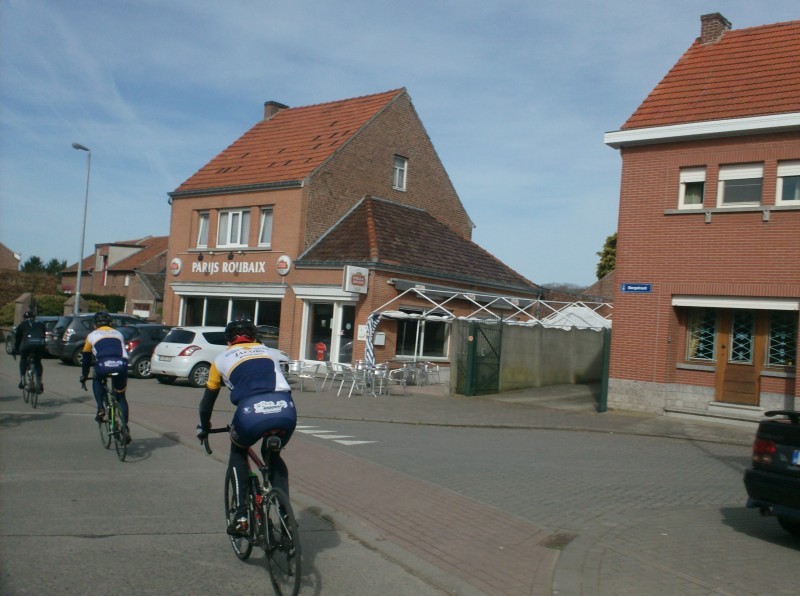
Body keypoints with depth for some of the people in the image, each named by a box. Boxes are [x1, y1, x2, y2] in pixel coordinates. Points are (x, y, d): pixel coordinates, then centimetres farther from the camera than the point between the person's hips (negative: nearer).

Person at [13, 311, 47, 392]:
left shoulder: (22, 325, 25)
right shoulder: (41, 324, 30)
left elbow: (17, 339, 30)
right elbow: (44, 336, 35)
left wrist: (15, 350, 42)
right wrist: (43, 347, 46)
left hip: (28, 343, -2)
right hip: (40, 344, 2)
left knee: (23, 359, 26)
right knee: (37, 362, 23)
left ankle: (22, 379, 15)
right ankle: (40, 381, 10)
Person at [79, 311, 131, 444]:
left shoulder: (92, 335, 25)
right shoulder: (118, 334, 31)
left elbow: (86, 358, 32)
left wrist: (83, 376, 44)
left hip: (103, 365, -2)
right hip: (121, 365, 2)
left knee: (97, 381, 34)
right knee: (121, 397, 19)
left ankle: (100, 409, 15)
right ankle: (125, 428, 8)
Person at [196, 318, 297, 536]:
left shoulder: (222, 359, 27)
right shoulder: (267, 351, 34)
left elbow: (208, 399, 35)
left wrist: (203, 427, 52)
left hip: (252, 412, -2)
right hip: (286, 411, 3)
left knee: (238, 453, 30)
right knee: (273, 456, 32)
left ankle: (241, 515, 20)